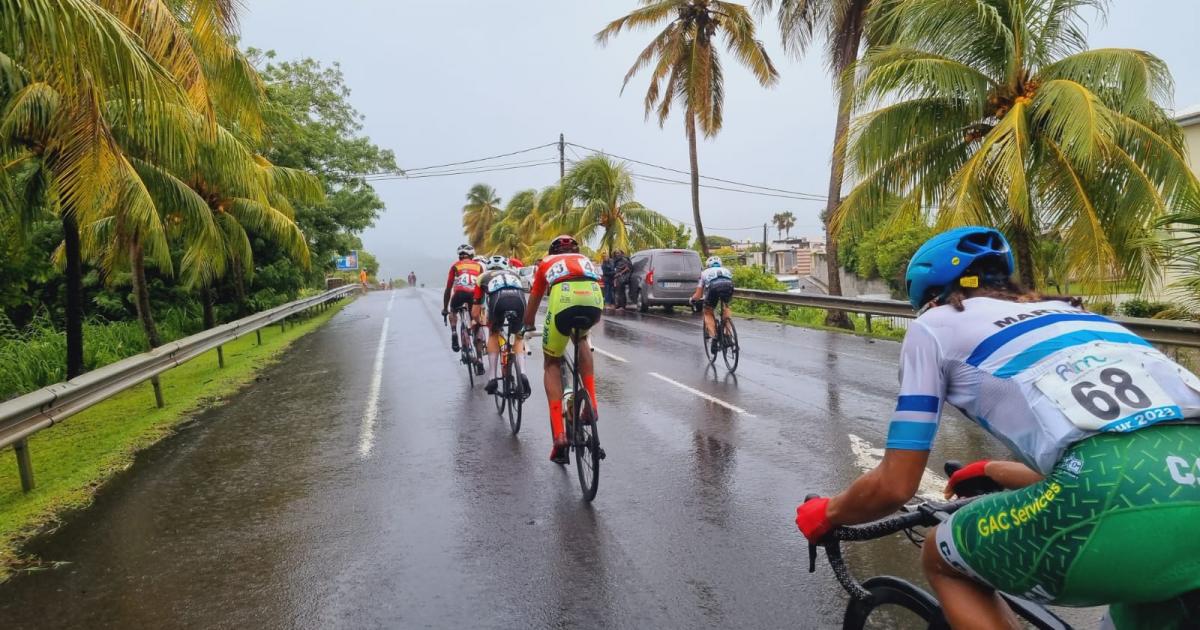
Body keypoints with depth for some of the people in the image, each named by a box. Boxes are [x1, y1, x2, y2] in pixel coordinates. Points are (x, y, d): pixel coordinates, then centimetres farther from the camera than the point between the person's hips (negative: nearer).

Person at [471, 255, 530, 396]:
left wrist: (482, 323, 56)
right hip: (518, 299, 1)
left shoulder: (483, 277, 36)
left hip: (498, 300, -1)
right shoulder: (513, 274, 42)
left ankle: (493, 377, 18)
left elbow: (475, 313, 35)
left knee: (493, 334, 27)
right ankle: (522, 373, 2)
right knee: (519, 338, 24)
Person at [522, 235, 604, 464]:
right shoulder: (585, 260, 40)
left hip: (563, 301, -2)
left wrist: (527, 327, 63)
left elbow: (533, 300, 45)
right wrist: (590, 320, 66)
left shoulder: (547, 263, 35)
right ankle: (591, 404, 24)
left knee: (551, 364, 18)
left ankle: (559, 435, 6)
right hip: (594, 301, 2)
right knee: (581, 338, 36)